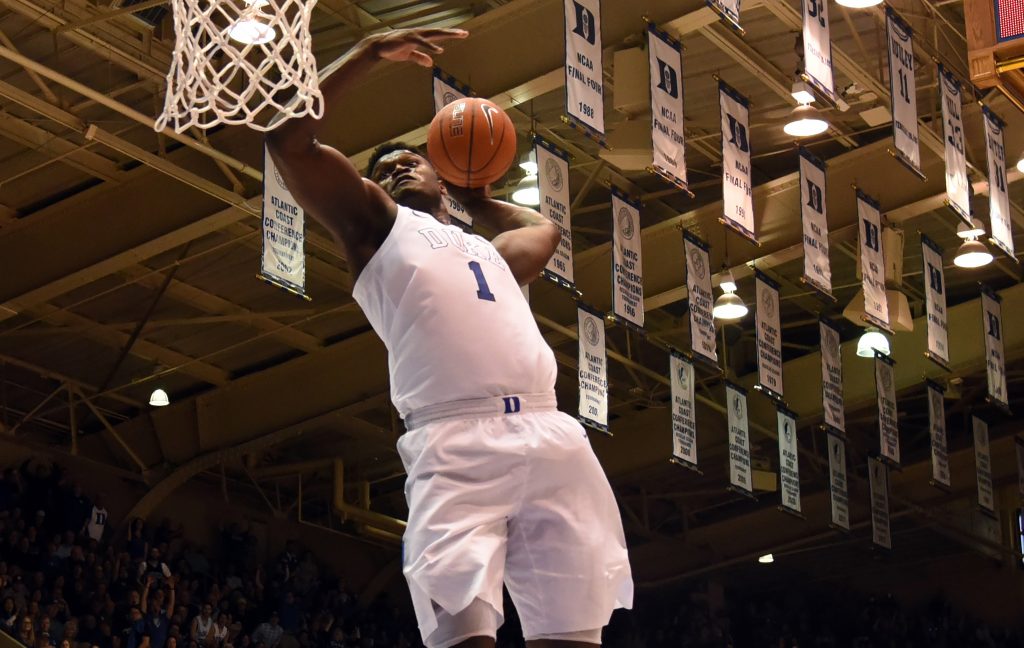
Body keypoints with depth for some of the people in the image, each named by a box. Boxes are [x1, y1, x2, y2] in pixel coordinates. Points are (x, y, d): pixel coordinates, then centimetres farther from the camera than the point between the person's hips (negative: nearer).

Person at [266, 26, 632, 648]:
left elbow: (545, 229, 61)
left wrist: (479, 200, 56)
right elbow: (289, 138, 10)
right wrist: (370, 53, 13)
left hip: (552, 437, 5)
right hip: (457, 444, -5)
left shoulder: (491, 251, 37)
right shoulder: (376, 224, 22)